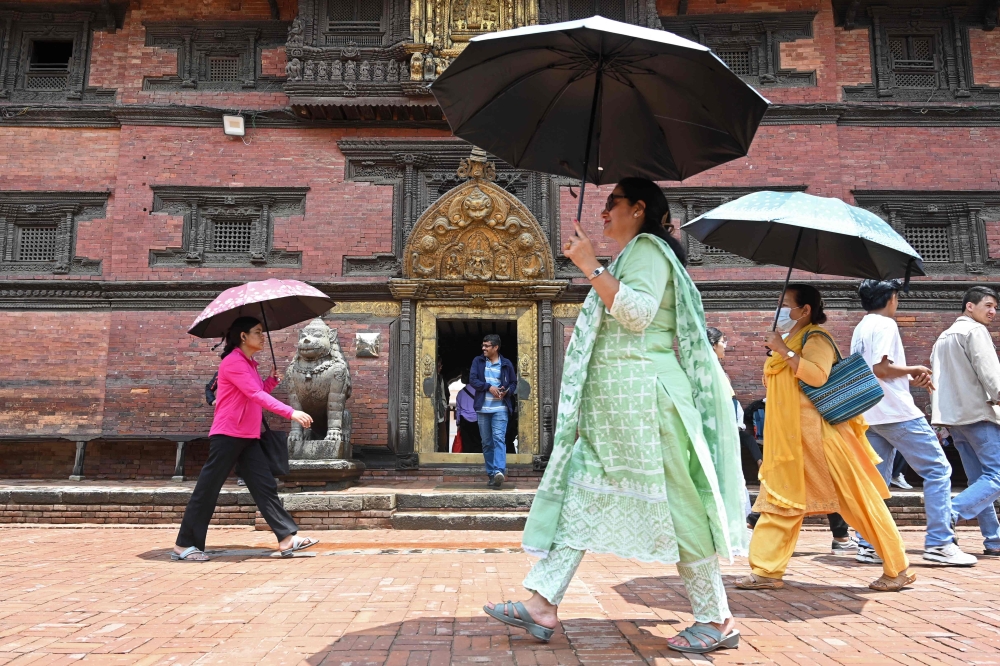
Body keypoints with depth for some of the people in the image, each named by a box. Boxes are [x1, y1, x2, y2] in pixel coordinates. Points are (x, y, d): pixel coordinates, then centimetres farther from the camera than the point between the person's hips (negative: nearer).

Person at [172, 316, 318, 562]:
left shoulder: (249, 364, 16)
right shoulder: (233, 362, -13)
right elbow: (256, 395, -22)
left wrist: (272, 380, 2)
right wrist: (291, 413, -27)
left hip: (249, 437, 9)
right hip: (227, 435, -9)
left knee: (265, 486, 3)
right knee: (207, 489, -1)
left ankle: (288, 537, 2)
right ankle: (184, 545, 11)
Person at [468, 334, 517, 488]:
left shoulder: (507, 364, 3)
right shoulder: (478, 361, 6)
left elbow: (514, 383, 9)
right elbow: (472, 379, -3)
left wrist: (506, 391, -12)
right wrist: (489, 387, -17)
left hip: (500, 408, -2)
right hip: (482, 408, 2)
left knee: (499, 438, -17)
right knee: (486, 442, 7)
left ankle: (499, 471, -26)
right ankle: (491, 474, 15)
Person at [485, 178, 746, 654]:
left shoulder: (648, 249, -5)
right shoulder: (626, 257, 25)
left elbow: (638, 312, -22)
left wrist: (590, 267, -20)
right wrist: (584, 335, 26)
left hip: (643, 396, -10)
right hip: (609, 403, 10)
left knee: (673, 507, -4)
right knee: (578, 494, 4)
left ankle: (717, 620, 9)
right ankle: (542, 605, 7)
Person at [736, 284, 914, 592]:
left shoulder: (816, 338, -8)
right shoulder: (791, 340, 19)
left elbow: (818, 375, -26)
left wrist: (783, 350, -21)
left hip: (820, 433, -9)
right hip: (789, 436, 9)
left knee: (857, 499, -1)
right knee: (780, 502, 5)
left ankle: (898, 569, 13)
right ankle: (766, 571, 8)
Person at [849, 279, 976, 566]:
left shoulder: (860, 328, 18)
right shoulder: (885, 325, -9)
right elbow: (881, 368, -20)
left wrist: (911, 380, 12)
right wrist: (914, 370, -4)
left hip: (870, 414, 9)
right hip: (896, 412, -9)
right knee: (937, 469, 0)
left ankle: (868, 546, 7)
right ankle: (939, 543, 1)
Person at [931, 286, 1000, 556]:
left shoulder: (944, 336, 22)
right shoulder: (975, 330, -4)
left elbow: (936, 378, 20)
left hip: (953, 415, 9)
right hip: (977, 413, -9)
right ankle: (949, 515, -23)